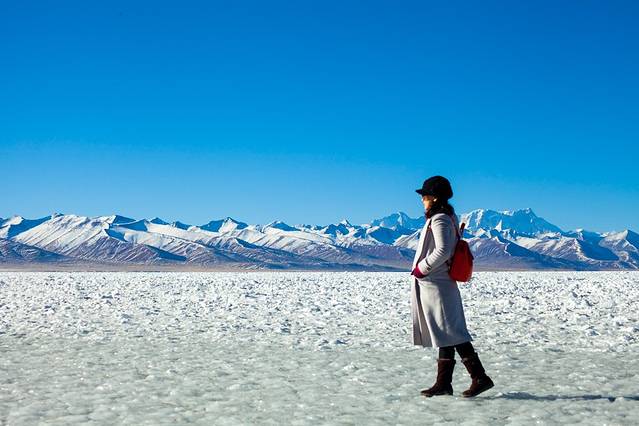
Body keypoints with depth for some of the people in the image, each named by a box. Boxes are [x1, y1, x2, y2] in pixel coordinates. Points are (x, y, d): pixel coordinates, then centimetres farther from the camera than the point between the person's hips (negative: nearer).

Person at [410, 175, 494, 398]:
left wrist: (421, 268, -15)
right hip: (440, 285, 10)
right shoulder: (449, 217, 15)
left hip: (436, 286, -10)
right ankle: (443, 383, 16)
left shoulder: (439, 220, -14)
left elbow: (443, 251, -25)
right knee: (445, 336, 10)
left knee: (451, 335, -9)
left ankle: (480, 378, -8)